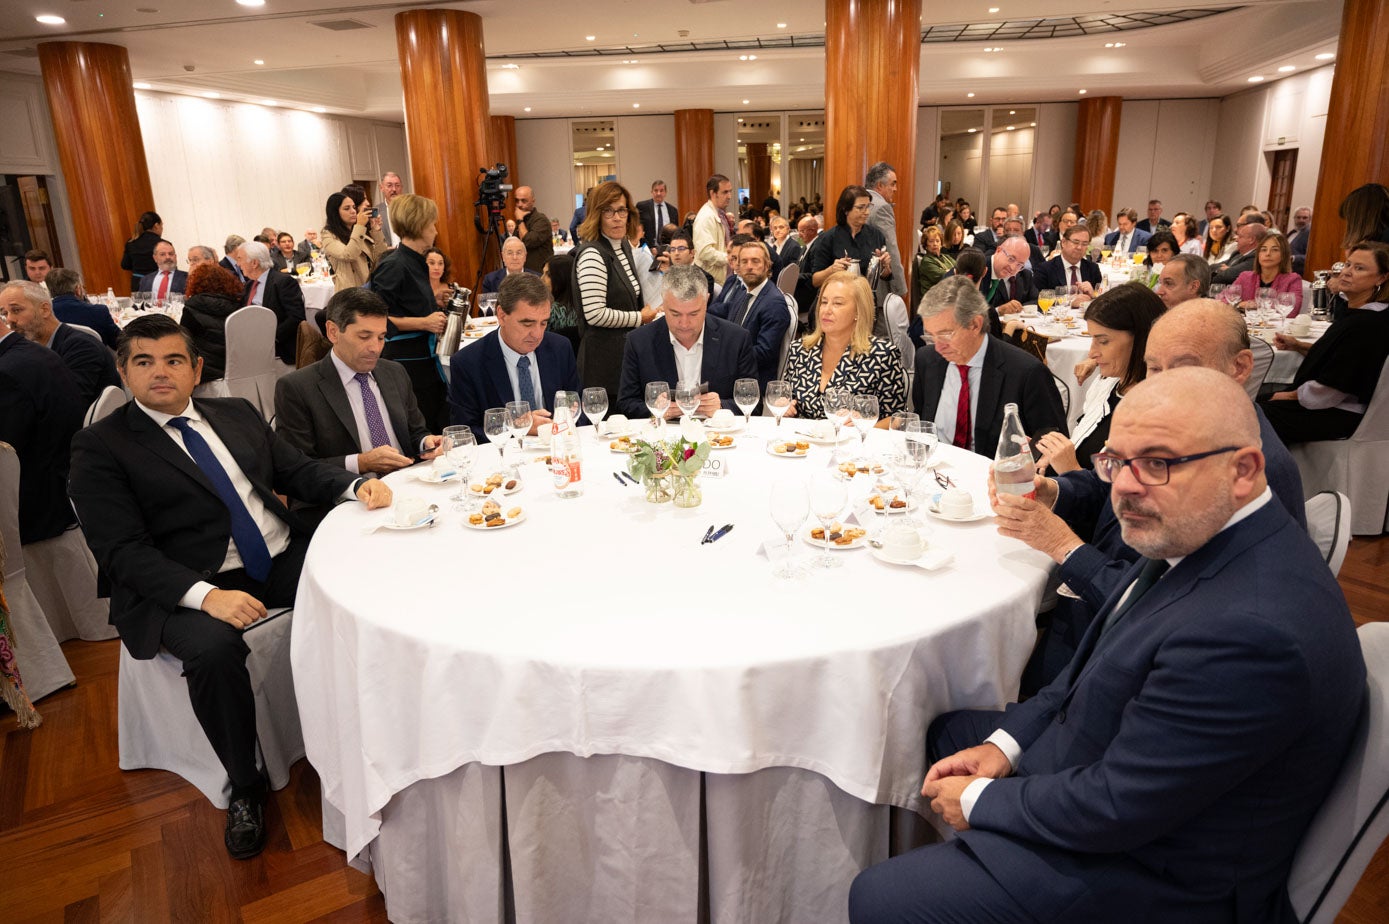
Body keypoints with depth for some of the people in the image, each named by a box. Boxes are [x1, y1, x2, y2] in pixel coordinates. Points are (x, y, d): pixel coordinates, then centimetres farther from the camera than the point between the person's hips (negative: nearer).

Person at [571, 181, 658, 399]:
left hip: (627, 351, 9)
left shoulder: (625, 245, 10)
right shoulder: (592, 255, -18)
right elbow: (595, 314, -25)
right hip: (605, 359, -9)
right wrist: (640, 318, -14)